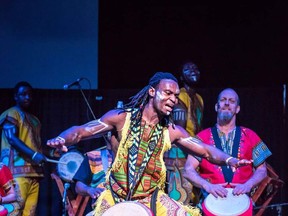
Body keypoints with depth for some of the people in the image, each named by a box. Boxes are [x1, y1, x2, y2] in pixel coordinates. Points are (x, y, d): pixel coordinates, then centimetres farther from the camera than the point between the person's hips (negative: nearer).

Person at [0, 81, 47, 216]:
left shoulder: (34, 120, 25)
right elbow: (12, 139, -12)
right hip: (18, 170, -7)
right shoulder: (11, 114, 2)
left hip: (34, 171, 7)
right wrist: (34, 155, -23)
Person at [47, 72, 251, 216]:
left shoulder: (172, 131, 1)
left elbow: (207, 150, 1)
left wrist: (229, 160, -21)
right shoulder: (122, 117, -7)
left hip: (152, 199, 3)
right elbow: (80, 131, -8)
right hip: (115, 197, -2)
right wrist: (61, 139, -31)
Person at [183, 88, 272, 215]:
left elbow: (261, 170, 12)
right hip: (212, 200, -1)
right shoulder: (203, 137, 7)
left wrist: (248, 185, -7)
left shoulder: (249, 137, 10)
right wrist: (207, 186, -14)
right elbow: (188, 170, 2)